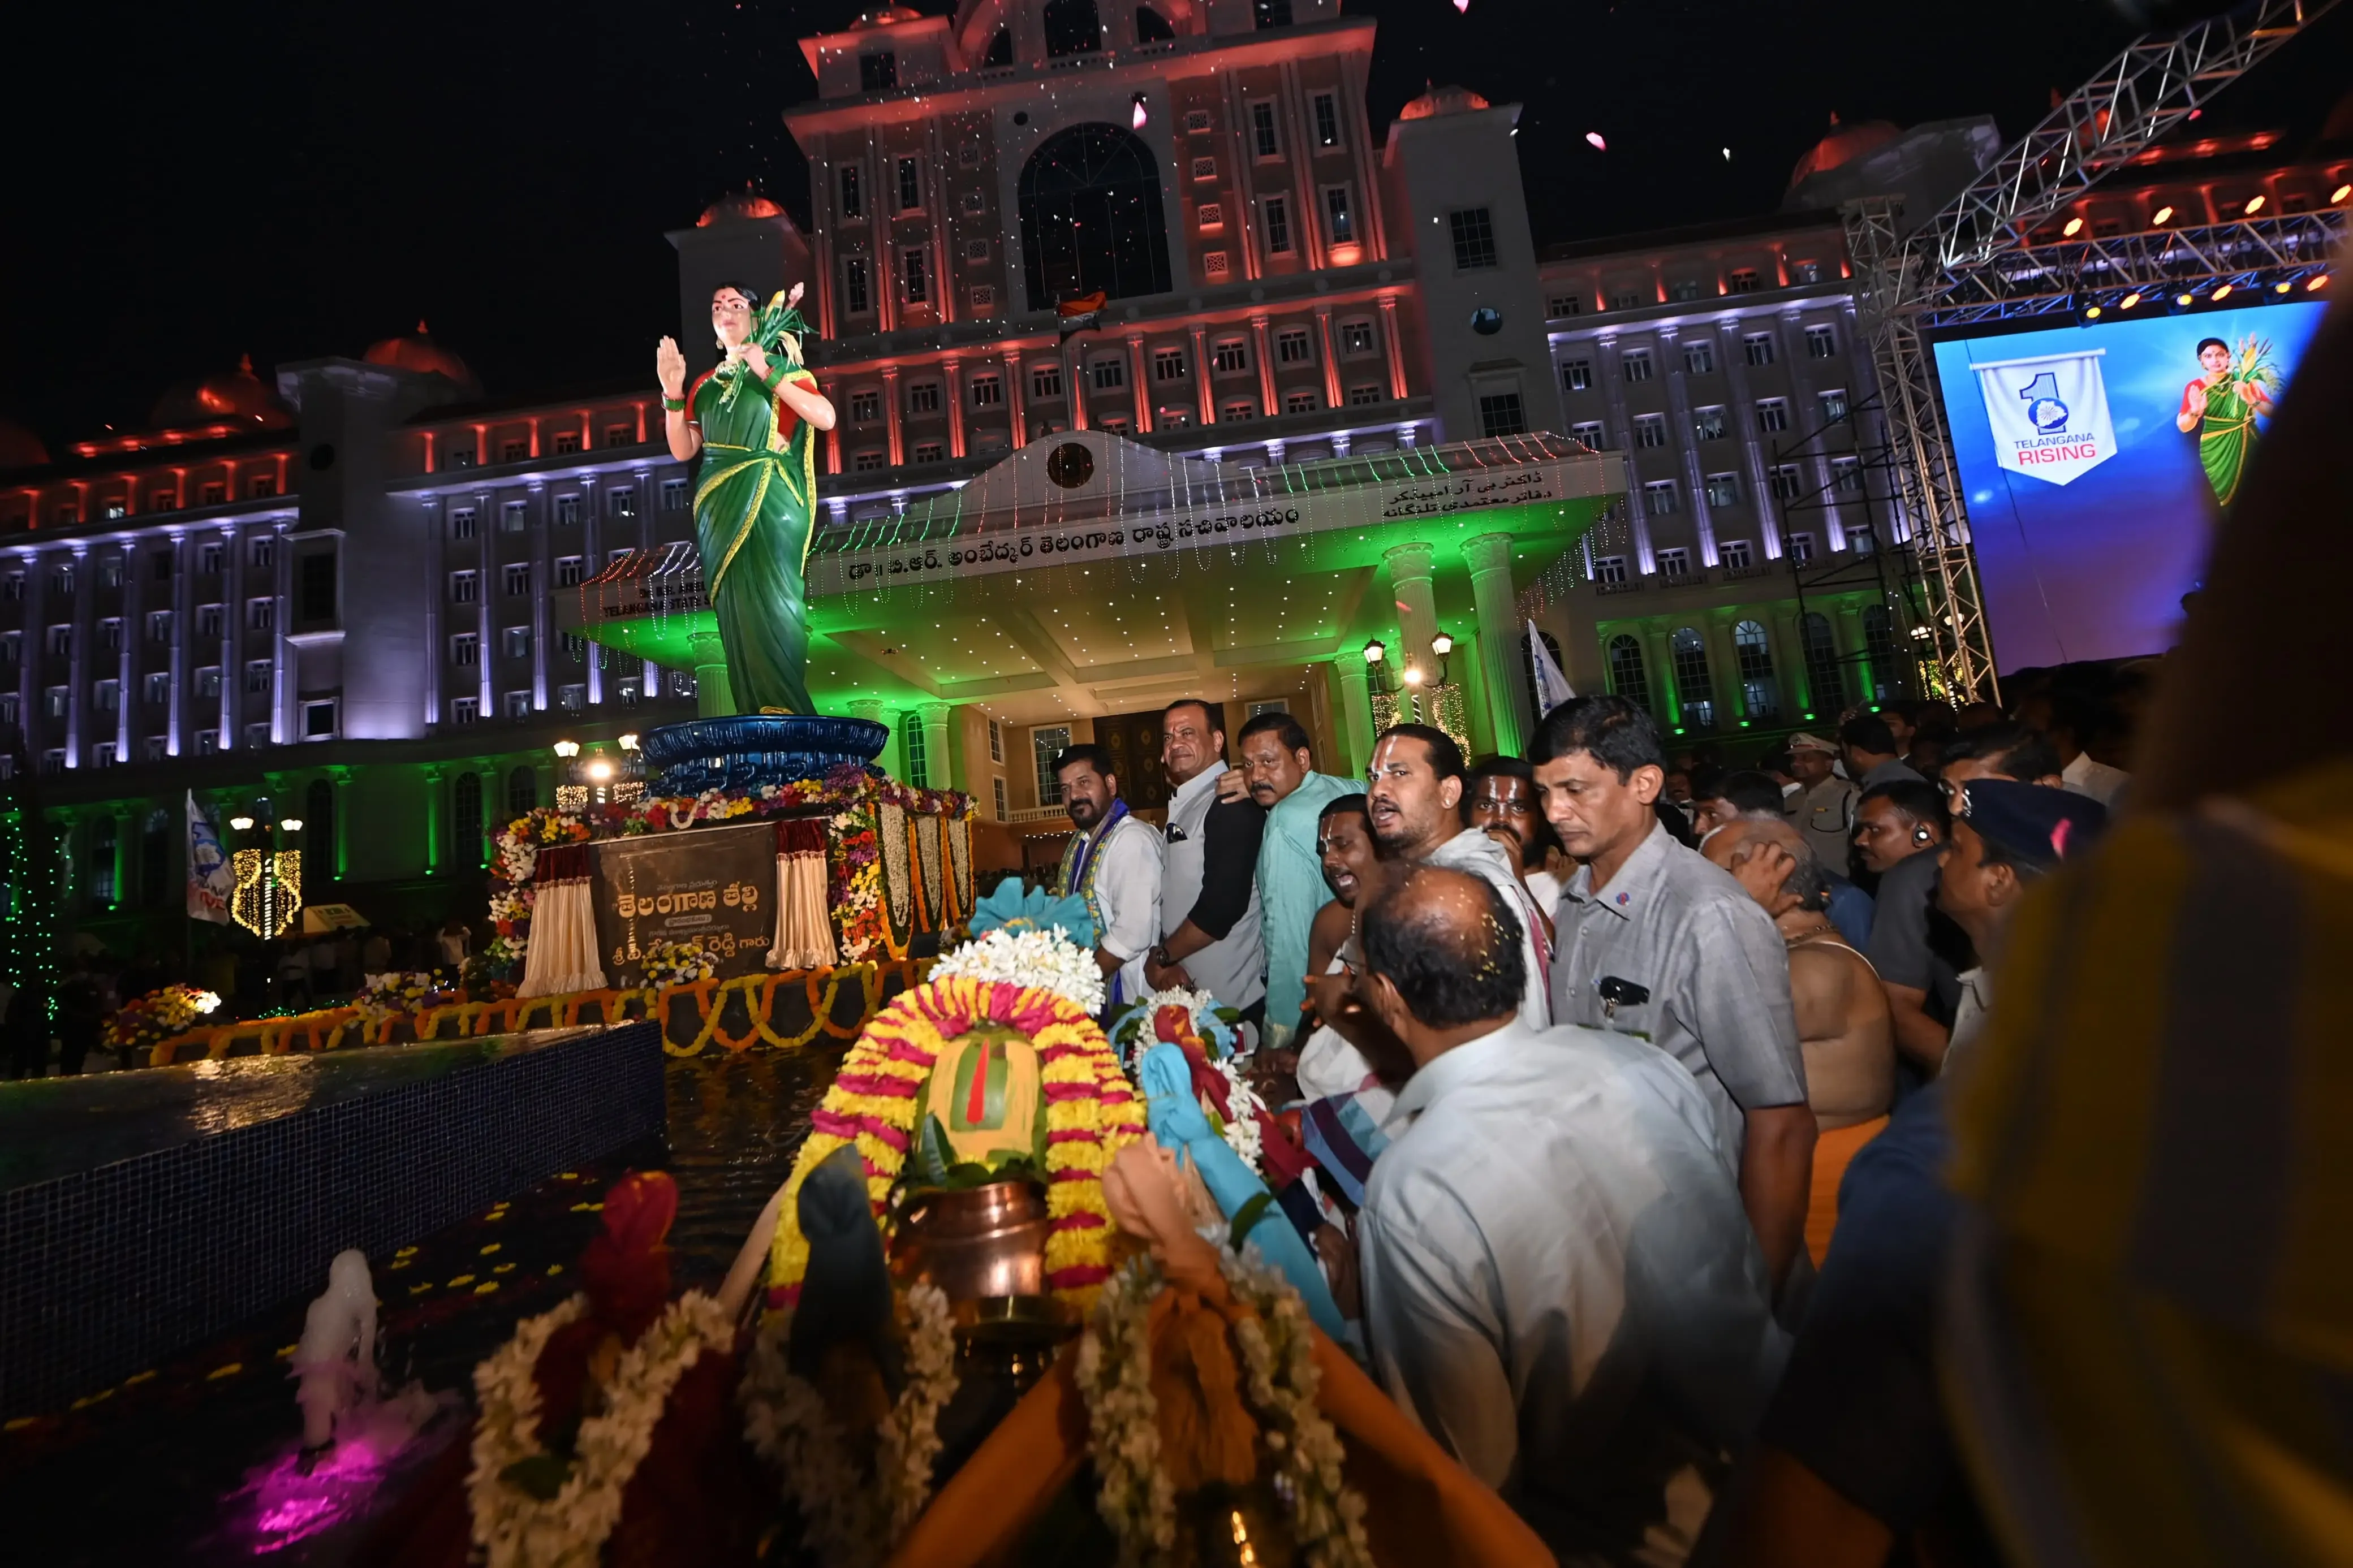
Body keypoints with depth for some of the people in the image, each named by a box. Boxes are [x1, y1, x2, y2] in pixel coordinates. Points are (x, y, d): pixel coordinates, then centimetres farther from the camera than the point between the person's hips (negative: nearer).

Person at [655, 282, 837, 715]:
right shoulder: (706, 383, 19)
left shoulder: (782, 366, 7)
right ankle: (757, 722, 5)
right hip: (720, 507, 5)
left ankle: (788, 714, -6)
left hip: (770, 502, -5)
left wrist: (767, 374, -12)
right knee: (736, 611, 1)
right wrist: (673, 393, 2)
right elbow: (683, 450, 13)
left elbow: (826, 417, -11)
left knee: (771, 606, -12)